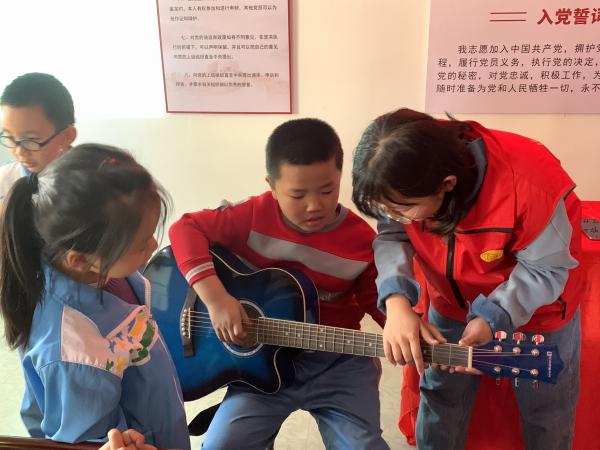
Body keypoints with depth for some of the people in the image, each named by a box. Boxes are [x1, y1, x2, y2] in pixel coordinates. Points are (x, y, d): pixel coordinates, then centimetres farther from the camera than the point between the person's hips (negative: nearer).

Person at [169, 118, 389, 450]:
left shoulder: (362, 238, -7)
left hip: (337, 360, 1)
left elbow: (376, 300, 7)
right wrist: (216, 297, -25)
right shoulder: (255, 216, -10)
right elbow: (186, 228, -14)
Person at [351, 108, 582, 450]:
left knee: (547, 411, 18)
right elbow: (392, 237, -18)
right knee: (440, 395, 18)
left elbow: (545, 270, -26)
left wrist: (492, 318, -39)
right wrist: (397, 301, -36)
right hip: (453, 305, 3)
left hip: (538, 309, -3)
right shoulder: (408, 178, -27)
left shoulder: (529, 184, -40)